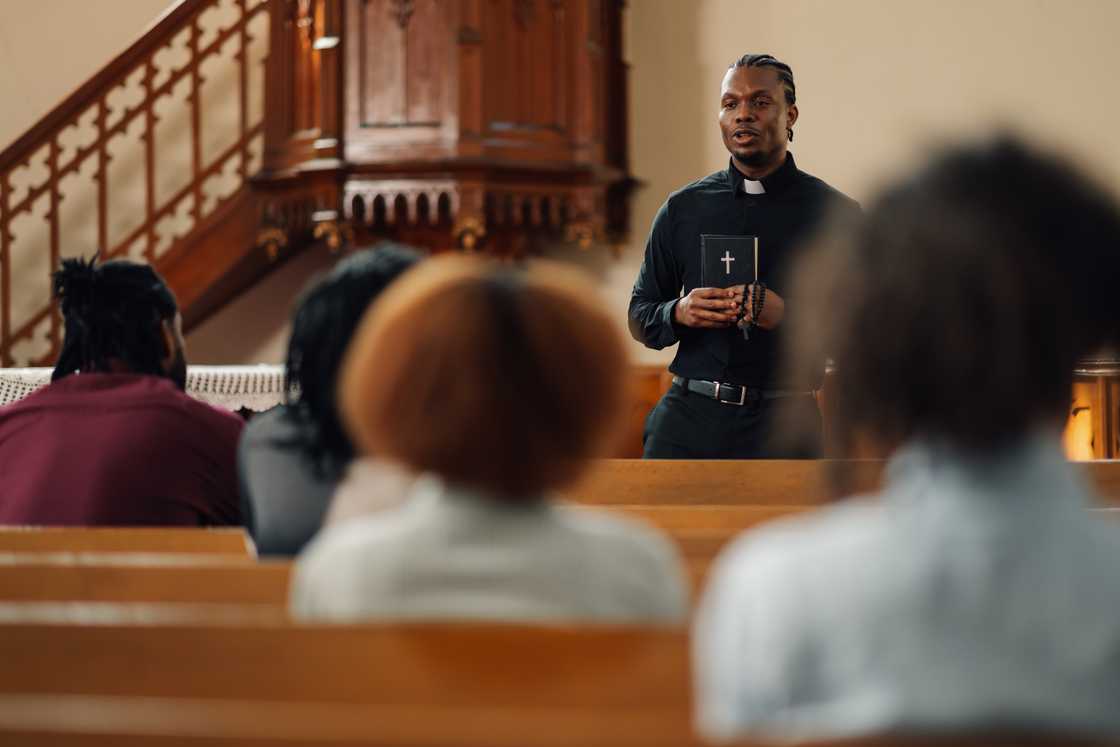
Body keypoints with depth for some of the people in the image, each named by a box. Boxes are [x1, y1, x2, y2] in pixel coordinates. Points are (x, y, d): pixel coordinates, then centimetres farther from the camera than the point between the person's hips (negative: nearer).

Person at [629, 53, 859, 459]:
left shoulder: (833, 213, 3)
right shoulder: (682, 208, 11)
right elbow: (639, 317, 15)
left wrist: (788, 316, -17)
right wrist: (679, 313, -8)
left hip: (780, 424, -2)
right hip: (687, 418, 2)